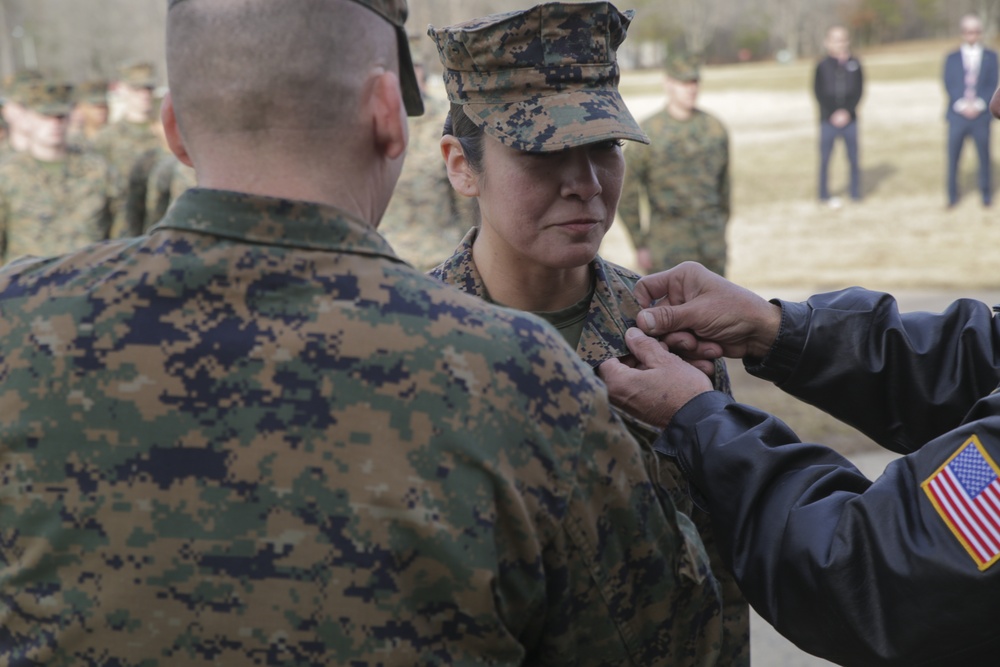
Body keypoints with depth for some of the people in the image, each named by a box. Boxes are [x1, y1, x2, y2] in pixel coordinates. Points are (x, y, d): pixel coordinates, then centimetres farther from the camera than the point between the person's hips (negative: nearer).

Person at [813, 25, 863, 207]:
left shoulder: (855, 64, 5)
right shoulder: (822, 66, 0)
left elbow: (859, 90, 4)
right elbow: (818, 92, -1)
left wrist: (847, 112, -9)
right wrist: (833, 114, -10)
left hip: (849, 119, 1)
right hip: (828, 120, -1)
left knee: (853, 158, 1)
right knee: (825, 157, 1)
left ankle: (855, 193, 11)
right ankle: (824, 195, 12)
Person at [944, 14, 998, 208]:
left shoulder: (990, 56, 9)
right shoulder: (952, 58, 11)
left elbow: (993, 85, 2)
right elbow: (948, 85, 2)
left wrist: (978, 104, -11)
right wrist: (962, 104, -12)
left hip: (981, 114, 0)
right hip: (957, 114, 0)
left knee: (984, 156, 1)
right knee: (953, 157, -2)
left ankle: (986, 194, 11)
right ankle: (952, 197, 4)